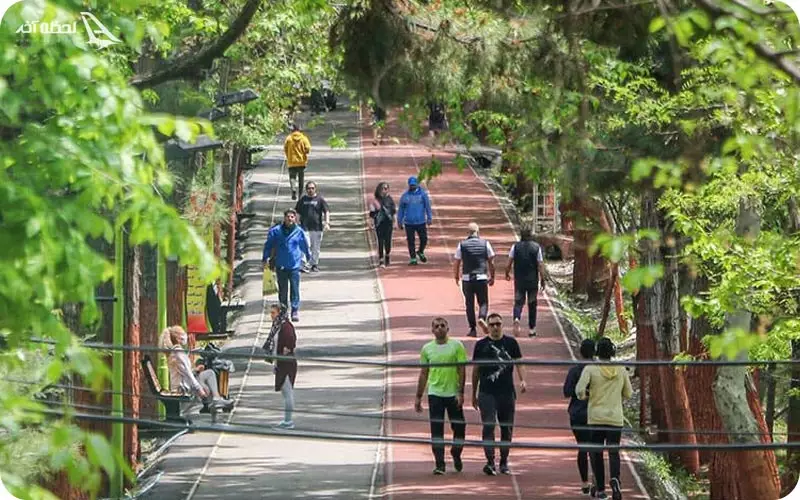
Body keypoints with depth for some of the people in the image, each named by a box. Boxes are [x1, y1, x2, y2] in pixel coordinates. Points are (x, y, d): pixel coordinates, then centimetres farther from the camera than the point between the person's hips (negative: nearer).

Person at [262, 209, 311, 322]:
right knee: (282, 290, 8)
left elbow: (305, 246, 17)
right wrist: (265, 259, 6)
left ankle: (295, 311, -2)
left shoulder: (299, 232, 1)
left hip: (295, 266, -1)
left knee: (295, 289, -5)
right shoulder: (276, 231, -2)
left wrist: (308, 257, 29)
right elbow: (268, 245, 8)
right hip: (281, 266, 1)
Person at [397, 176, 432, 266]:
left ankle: (421, 252, 30)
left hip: (421, 222, 0)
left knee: (424, 239, 2)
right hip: (409, 223, 0)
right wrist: (399, 221, 7)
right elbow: (401, 209, 9)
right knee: (411, 242, 2)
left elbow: (428, 206, 2)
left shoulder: (422, 194, 0)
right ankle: (413, 259, 10)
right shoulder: (405, 196, 3)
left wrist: (429, 218, -5)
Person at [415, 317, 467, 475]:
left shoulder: (457, 346, 0)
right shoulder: (427, 349, 6)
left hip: (453, 393, -1)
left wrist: (461, 392, -11)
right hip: (435, 394, 1)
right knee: (436, 431, -2)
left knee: (459, 427, 3)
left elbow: (461, 370, -3)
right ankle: (439, 464, 1)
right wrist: (418, 397, 10)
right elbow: (423, 374, 11)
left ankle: (456, 453, 30)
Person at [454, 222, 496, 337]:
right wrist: (492, 276, 13)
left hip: (467, 278, 0)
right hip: (482, 278, 0)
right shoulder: (485, 244, 0)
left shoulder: (462, 245, -1)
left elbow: (456, 263, 2)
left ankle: (473, 329, 9)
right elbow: (491, 262, 3)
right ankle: (482, 318, -22)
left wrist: (457, 277, 15)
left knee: (469, 304, 9)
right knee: (483, 302, 8)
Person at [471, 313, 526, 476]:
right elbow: (476, 370, 10)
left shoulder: (511, 343, 7)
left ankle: (504, 463, 19)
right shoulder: (481, 345, 5)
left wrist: (522, 380, -12)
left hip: (507, 392, 2)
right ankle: (490, 462, -17)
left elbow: (518, 363, 7)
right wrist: (474, 394, 12)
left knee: (507, 428, 7)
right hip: (487, 393, -2)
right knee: (488, 426, -12)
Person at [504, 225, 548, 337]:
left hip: (519, 280, 0)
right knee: (532, 304, 10)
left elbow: (509, 263, -3)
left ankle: (516, 318, -23)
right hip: (533, 281, 0)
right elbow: (540, 265, -6)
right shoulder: (536, 247, -5)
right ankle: (531, 329, 13)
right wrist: (543, 280, 1)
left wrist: (507, 274, 15)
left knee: (518, 302, 7)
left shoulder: (515, 246, -3)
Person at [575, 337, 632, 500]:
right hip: (616, 418, 1)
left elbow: (579, 390, -17)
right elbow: (628, 394, 9)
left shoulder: (591, 369, -7)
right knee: (613, 451, -1)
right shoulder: (621, 370, 2)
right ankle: (615, 479, -28)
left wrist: (584, 395, 6)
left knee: (596, 453, 11)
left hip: (596, 418, -1)